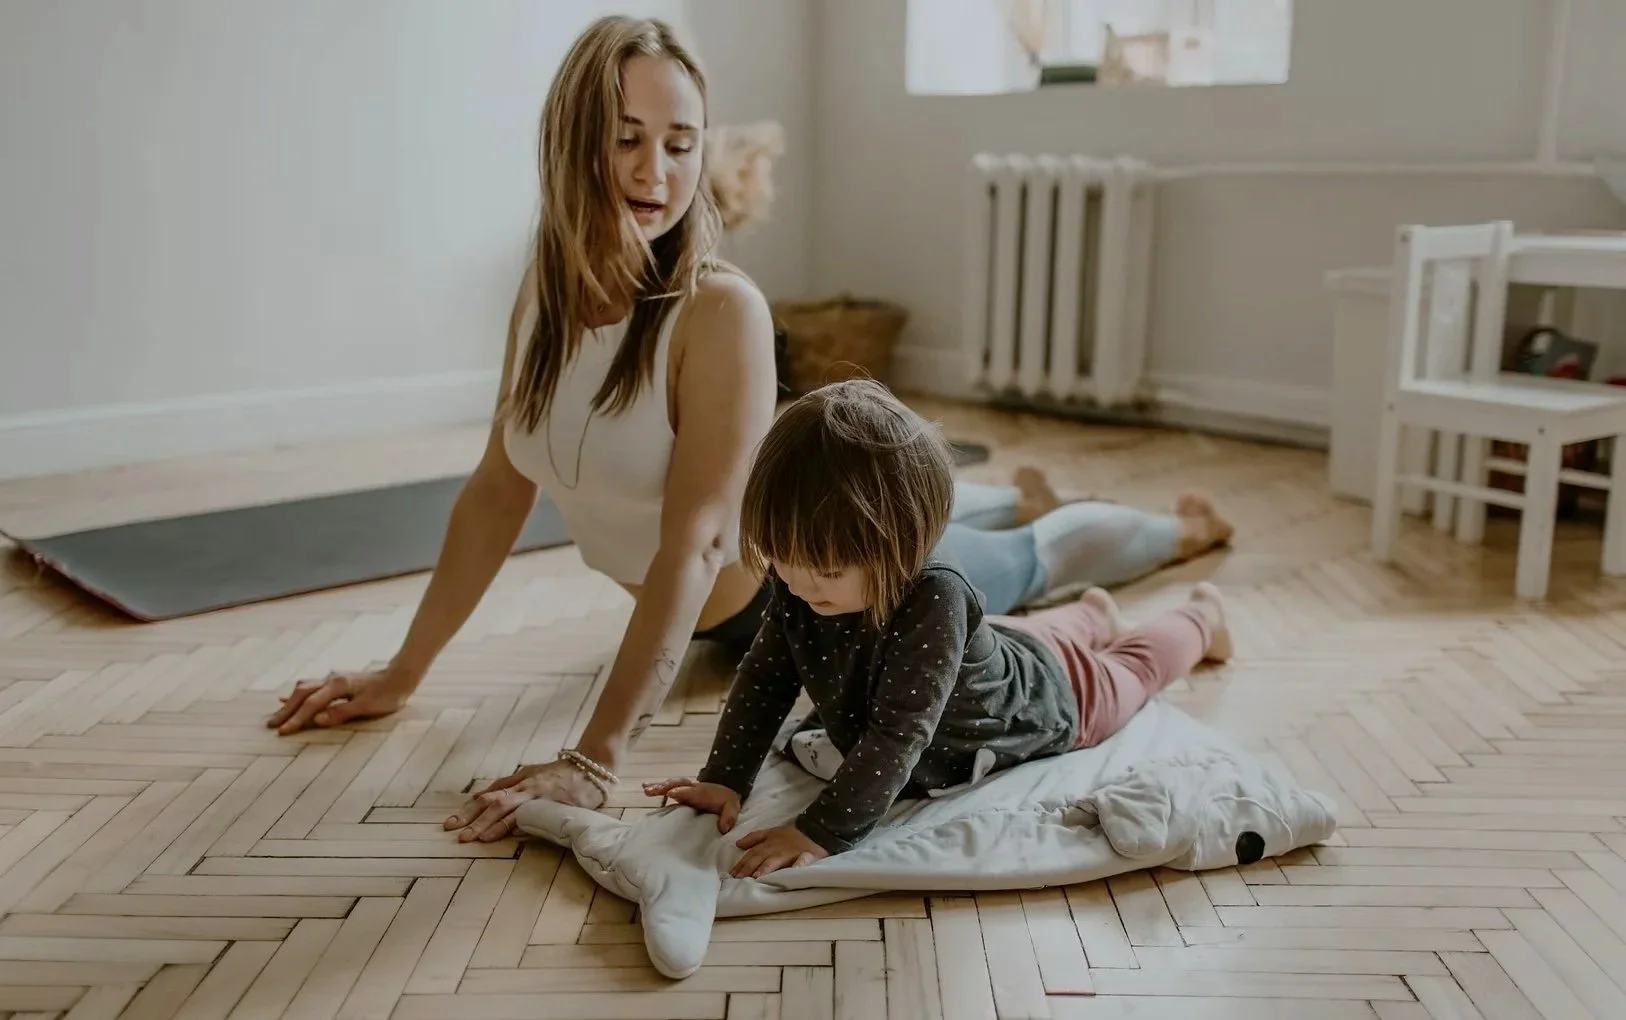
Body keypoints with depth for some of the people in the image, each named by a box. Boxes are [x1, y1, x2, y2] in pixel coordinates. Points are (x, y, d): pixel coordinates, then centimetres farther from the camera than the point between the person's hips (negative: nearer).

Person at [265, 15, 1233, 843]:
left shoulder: (722, 308, -35)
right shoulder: (545, 291, -15)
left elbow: (694, 544, -40)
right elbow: (497, 491, -8)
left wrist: (593, 760, -46)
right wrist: (403, 674, -7)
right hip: (736, 611, 6)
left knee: (1031, 560, 23)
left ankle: (1185, 527, 53)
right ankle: (1023, 493, 69)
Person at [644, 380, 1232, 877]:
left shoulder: (932, 603, -50)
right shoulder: (799, 587, -31)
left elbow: (897, 737, -51)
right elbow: (764, 678, -20)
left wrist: (823, 833, -55)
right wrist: (723, 780, -29)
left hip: (1047, 693, -4)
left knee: (1129, 671, 29)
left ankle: (1201, 617, 58)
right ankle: (1091, 615, 67)